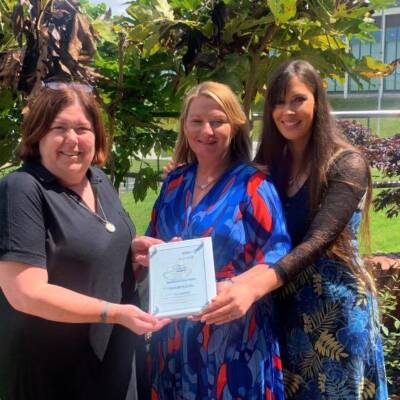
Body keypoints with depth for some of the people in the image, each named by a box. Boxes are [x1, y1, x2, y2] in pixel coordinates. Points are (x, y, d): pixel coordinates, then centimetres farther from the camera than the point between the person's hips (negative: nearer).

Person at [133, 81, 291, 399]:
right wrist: (148, 251, -5)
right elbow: (153, 243, 18)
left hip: (234, 334, -5)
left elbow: (278, 252, -15)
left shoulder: (253, 184, -8)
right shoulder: (174, 183, 8)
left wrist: (247, 287, -33)